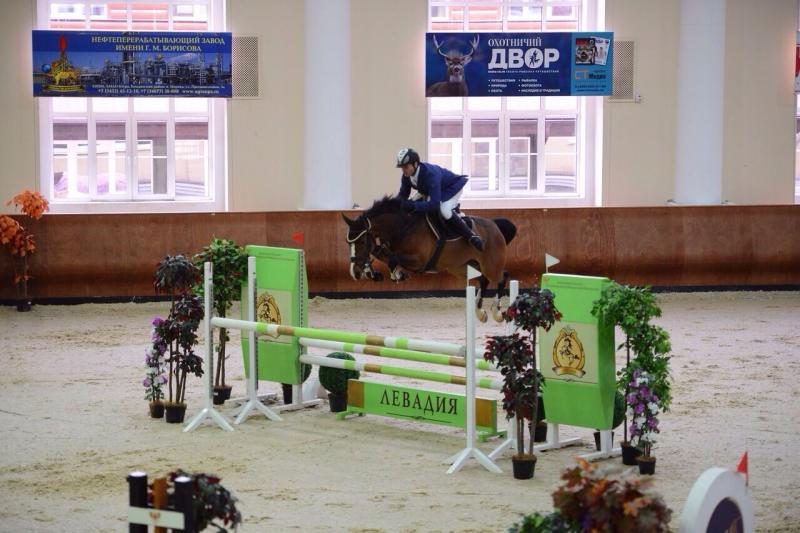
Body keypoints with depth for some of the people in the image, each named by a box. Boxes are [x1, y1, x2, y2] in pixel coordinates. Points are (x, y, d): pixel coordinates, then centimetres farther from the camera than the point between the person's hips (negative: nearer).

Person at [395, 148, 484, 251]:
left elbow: (434, 204, -47)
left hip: (452, 187, -9)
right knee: (412, 202, -6)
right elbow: (403, 195, -4)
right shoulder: (406, 177, -20)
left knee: (444, 211, -34)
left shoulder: (430, 174, -42)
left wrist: (412, 205, -51)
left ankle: (471, 235, -20)